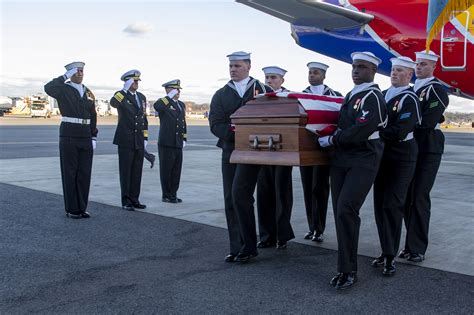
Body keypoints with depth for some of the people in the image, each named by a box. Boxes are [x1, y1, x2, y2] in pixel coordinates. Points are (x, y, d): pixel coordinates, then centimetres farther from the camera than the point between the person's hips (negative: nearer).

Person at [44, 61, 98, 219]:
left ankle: (81, 207, 15)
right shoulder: (63, 90, -2)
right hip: (69, 136, -5)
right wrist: (65, 77, -16)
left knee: (84, 173, 6)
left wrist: (94, 138, 7)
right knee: (70, 173, 0)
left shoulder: (88, 93, 14)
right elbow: (48, 88, -26)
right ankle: (71, 209, 8)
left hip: (86, 138, 5)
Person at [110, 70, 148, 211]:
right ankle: (126, 201, 9)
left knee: (137, 171, 9)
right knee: (126, 171, 1)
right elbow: (113, 103, -30)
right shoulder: (121, 95, -5)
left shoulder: (141, 97, 13)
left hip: (139, 141, 6)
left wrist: (145, 138, 13)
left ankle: (134, 199, 17)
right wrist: (125, 90, -23)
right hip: (126, 141, -6)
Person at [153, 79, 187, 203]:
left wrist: (184, 139, 16)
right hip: (166, 143, -7)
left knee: (176, 170, 10)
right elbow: (156, 106, -31)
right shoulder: (164, 103, -6)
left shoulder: (182, 104, 16)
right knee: (166, 170, 2)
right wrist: (169, 96, -23)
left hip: (178, 144, 7)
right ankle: (166, 195, 11)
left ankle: (173, 194, 20)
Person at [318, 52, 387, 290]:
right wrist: (334, 140, 9)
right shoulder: (351, 96, 17)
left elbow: (359, 132, -20)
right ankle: (346, 268, 17)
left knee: (346, 210, -18)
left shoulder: (373, 97, -10)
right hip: (341, 160, 8)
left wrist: (331, 140, -11)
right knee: (340, 213, 7)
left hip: (363, 162, -8)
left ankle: (348, 271, -6)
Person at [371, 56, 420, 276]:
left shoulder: (409, 99, -12)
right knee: (380, 204, 8)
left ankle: (390, 257, 0)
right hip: (383, 156, 7)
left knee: (392, 205, -8)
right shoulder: (384, 95, 11)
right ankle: (386, 251, 19)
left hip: (401, 158, -7)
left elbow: (399, 131, -22)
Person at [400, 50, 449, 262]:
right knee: (408, 197, 8)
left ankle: (417, 248, 0)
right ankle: (412, 243, 19)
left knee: (419, 198, -7)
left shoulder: (436, 90, -7)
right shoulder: (411, 89, 15)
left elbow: (428, 122, -18)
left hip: (428, 150, -7)